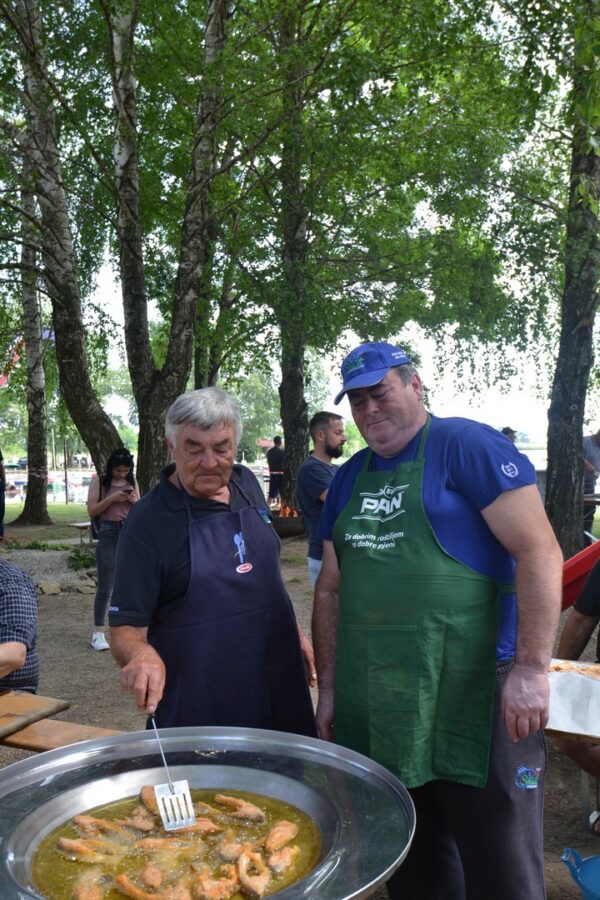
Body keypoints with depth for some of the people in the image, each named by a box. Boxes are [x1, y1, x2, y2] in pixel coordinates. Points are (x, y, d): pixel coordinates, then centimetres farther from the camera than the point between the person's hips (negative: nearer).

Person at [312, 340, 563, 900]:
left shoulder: (467, 446, -7)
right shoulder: (348, 479, 12)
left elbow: (539, 552, -14)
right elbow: (330, 591, 15)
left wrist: (531, 667, -20)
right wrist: (328, 689, 12)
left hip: (473, 699, -5)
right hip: (375, 709, 6)